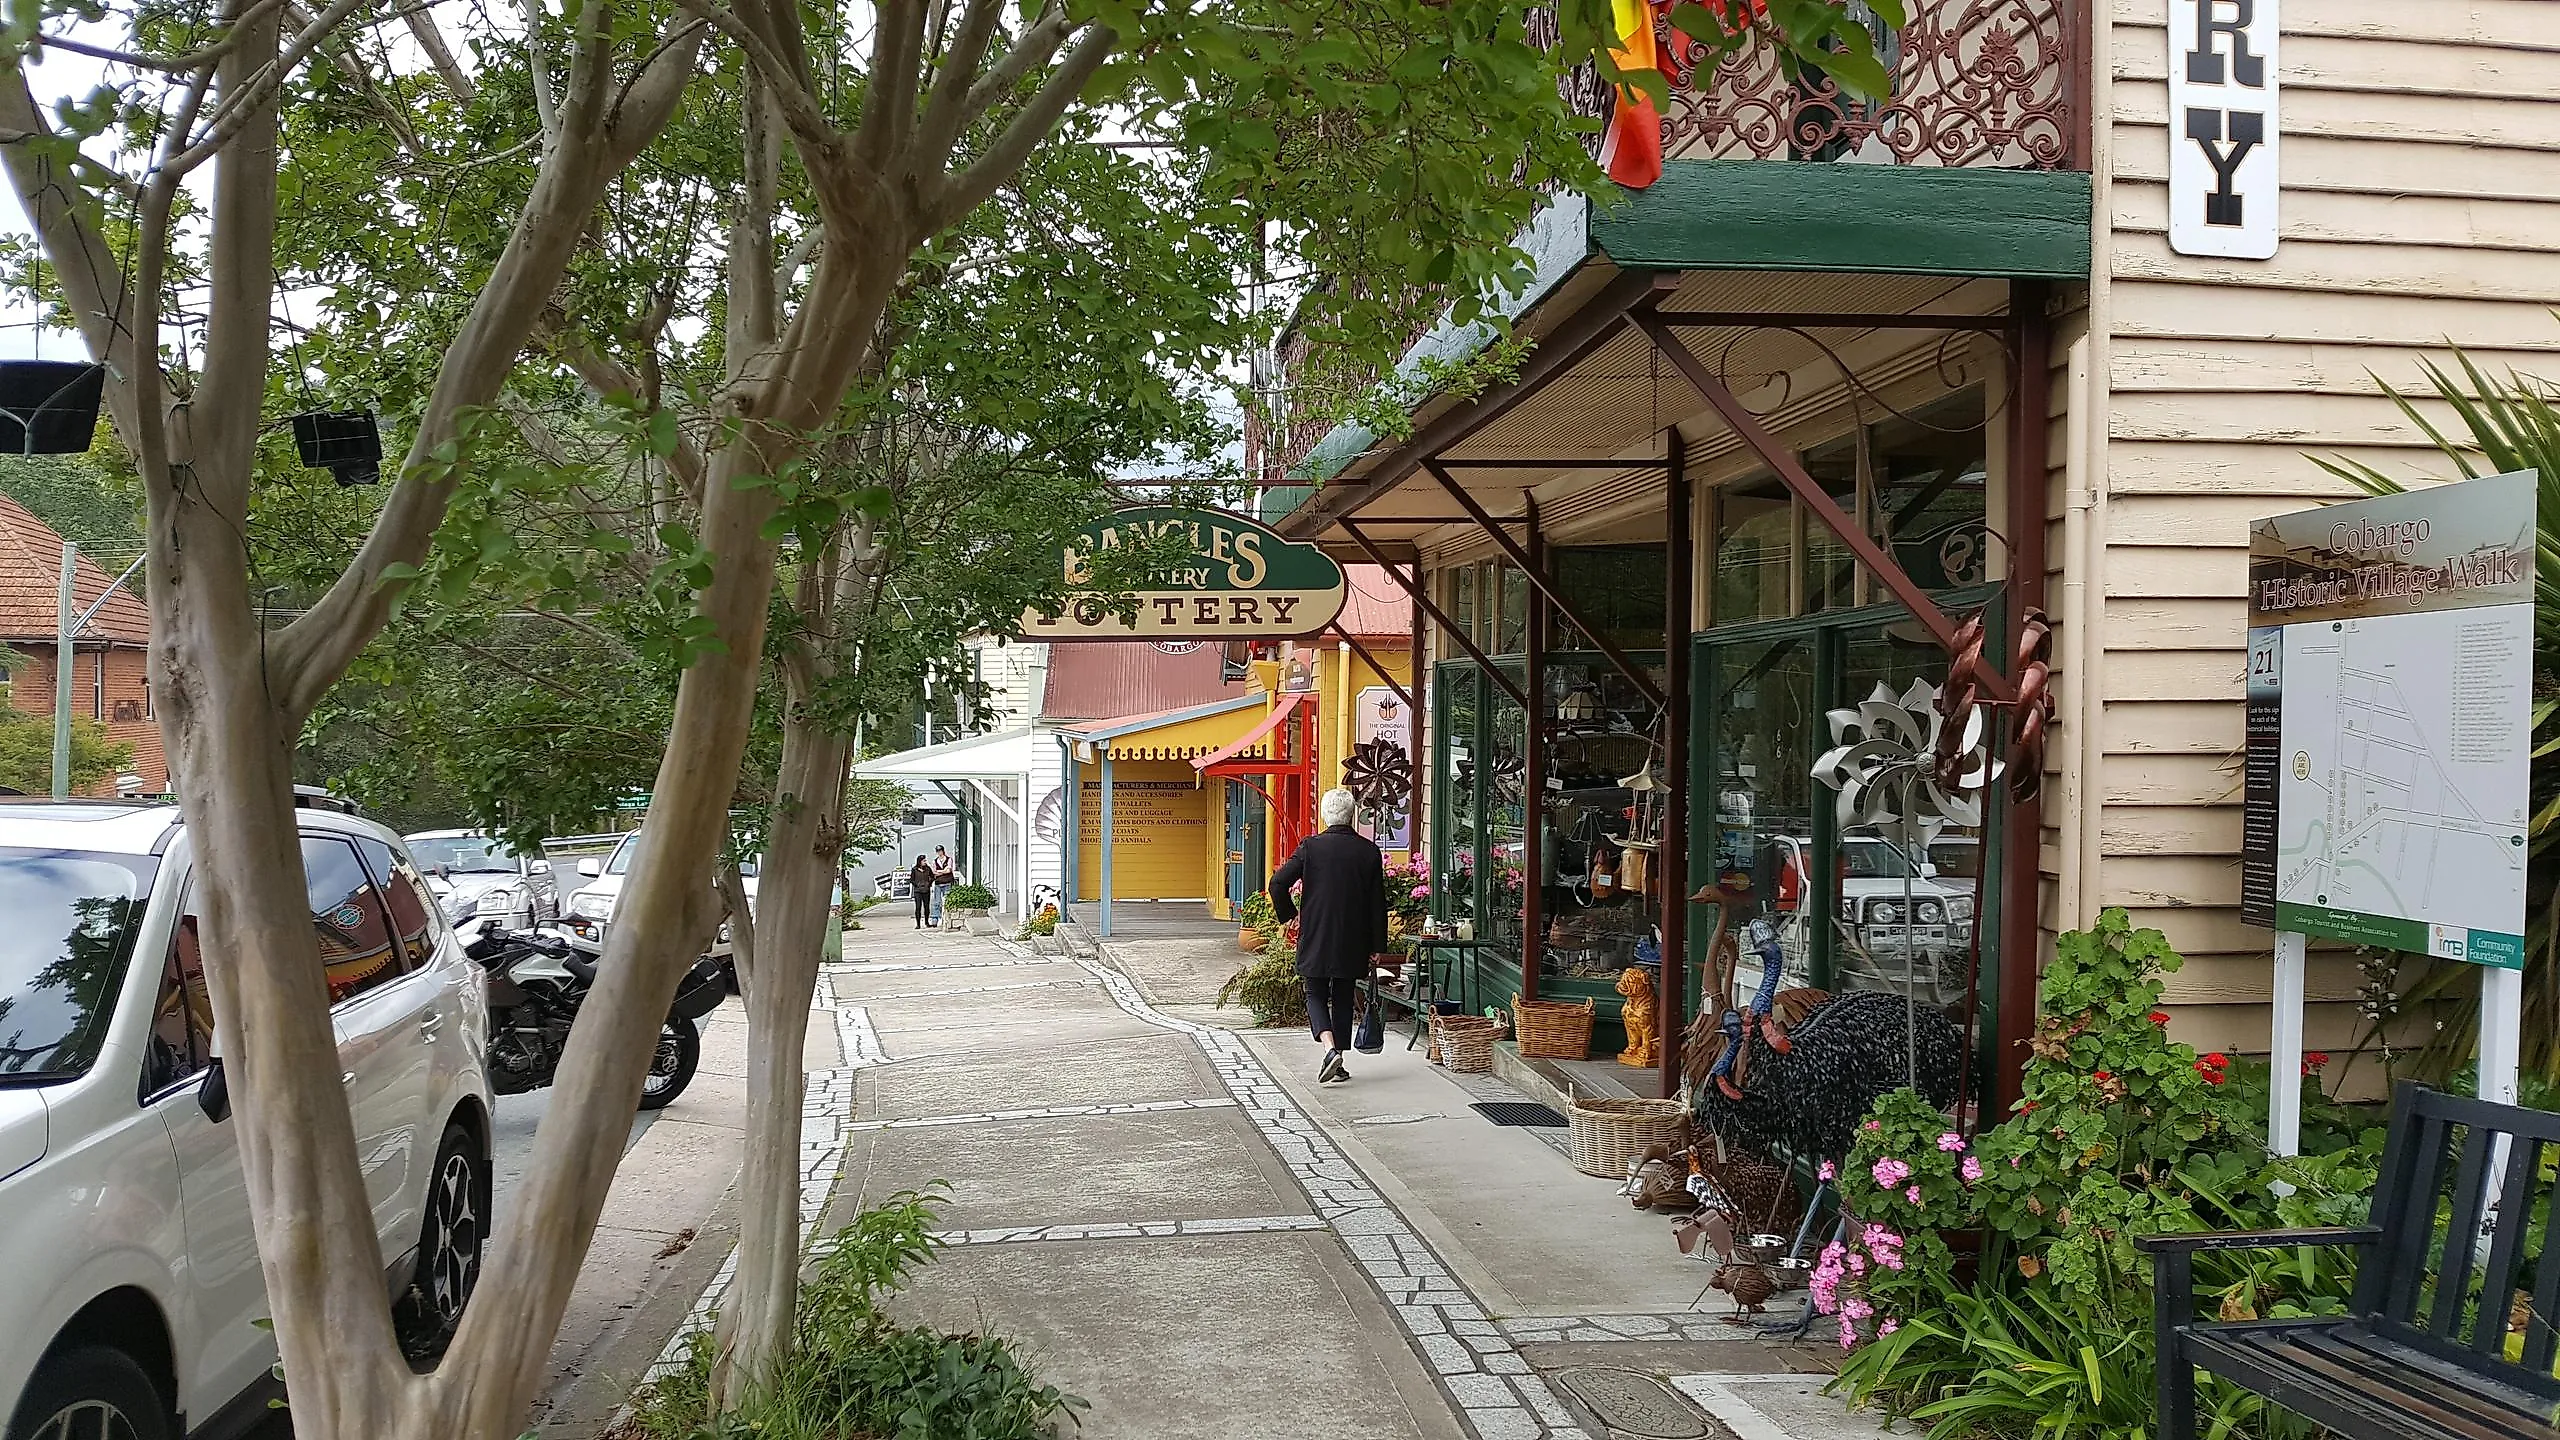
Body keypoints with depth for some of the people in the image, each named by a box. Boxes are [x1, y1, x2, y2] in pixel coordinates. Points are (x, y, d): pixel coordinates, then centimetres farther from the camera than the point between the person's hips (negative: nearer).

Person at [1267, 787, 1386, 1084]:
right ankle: (1337, 1064, 16)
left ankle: (1330, 1048, -14)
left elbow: (1278, 883, -11)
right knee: (1343, 999, 13)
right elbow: (1377, 902, 1)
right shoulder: (1369, 851, -2)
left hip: (1316, 937, -2)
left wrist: (1289, 914, 6)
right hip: (1353, 942, 2)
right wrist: (1377, 945, 8)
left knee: (1316, 995, 9)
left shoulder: (1311, 846, -7)